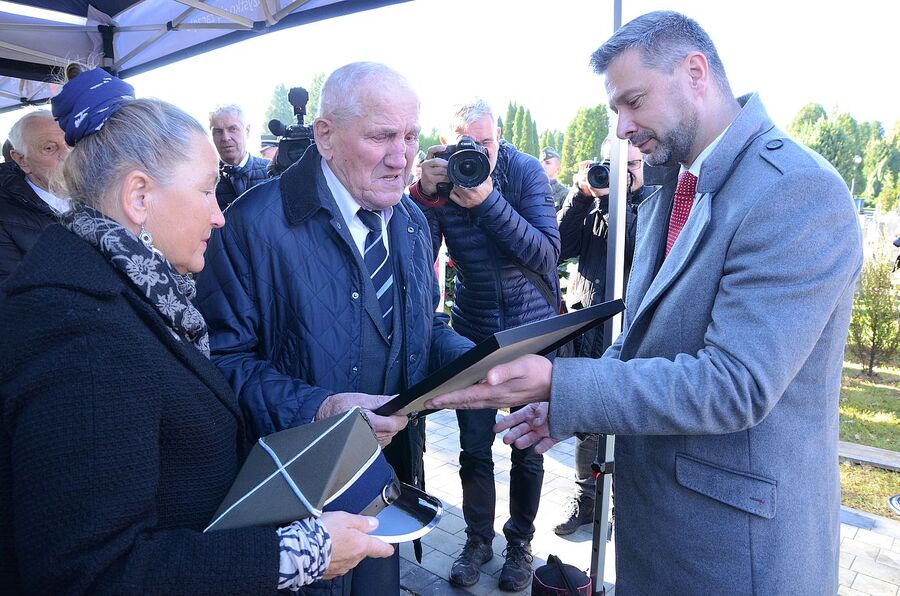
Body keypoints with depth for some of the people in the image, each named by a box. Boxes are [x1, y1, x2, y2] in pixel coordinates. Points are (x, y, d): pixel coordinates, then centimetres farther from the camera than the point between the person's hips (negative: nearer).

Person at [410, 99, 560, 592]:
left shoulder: (525, 171, -13)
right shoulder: (439, 179, -8)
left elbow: (547, 255, -22)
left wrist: (488, 200, -31)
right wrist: (425, 196, -30)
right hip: (473, 330, 2)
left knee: (527, 447, 11)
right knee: (473, 448, 9)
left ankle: (520, 540, 34)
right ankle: (478, 537, 33)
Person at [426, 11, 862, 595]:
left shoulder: (799, 192, -21)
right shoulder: (669, 192, 7)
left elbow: (734, 385, -27)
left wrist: (559, 382, -28)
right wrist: (568, 400, -6)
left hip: (740, 536, -7)